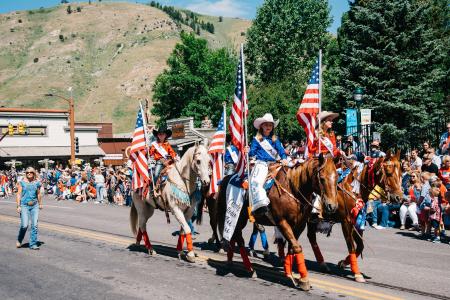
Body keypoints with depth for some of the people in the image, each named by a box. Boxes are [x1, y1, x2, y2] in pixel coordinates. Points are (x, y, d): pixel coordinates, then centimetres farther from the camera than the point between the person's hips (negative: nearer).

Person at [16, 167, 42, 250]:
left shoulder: (37, 183, 7)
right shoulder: (22, 182, 1)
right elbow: (19, 194, -1)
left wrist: (40, 204, 22)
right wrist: (18, 206, -7)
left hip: (34, 206, 3)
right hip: (24, 206, -3)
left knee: (34, 225, -2)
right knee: (24, 225, -9)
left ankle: (33, 244, 6)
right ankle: (19, 240, 19)